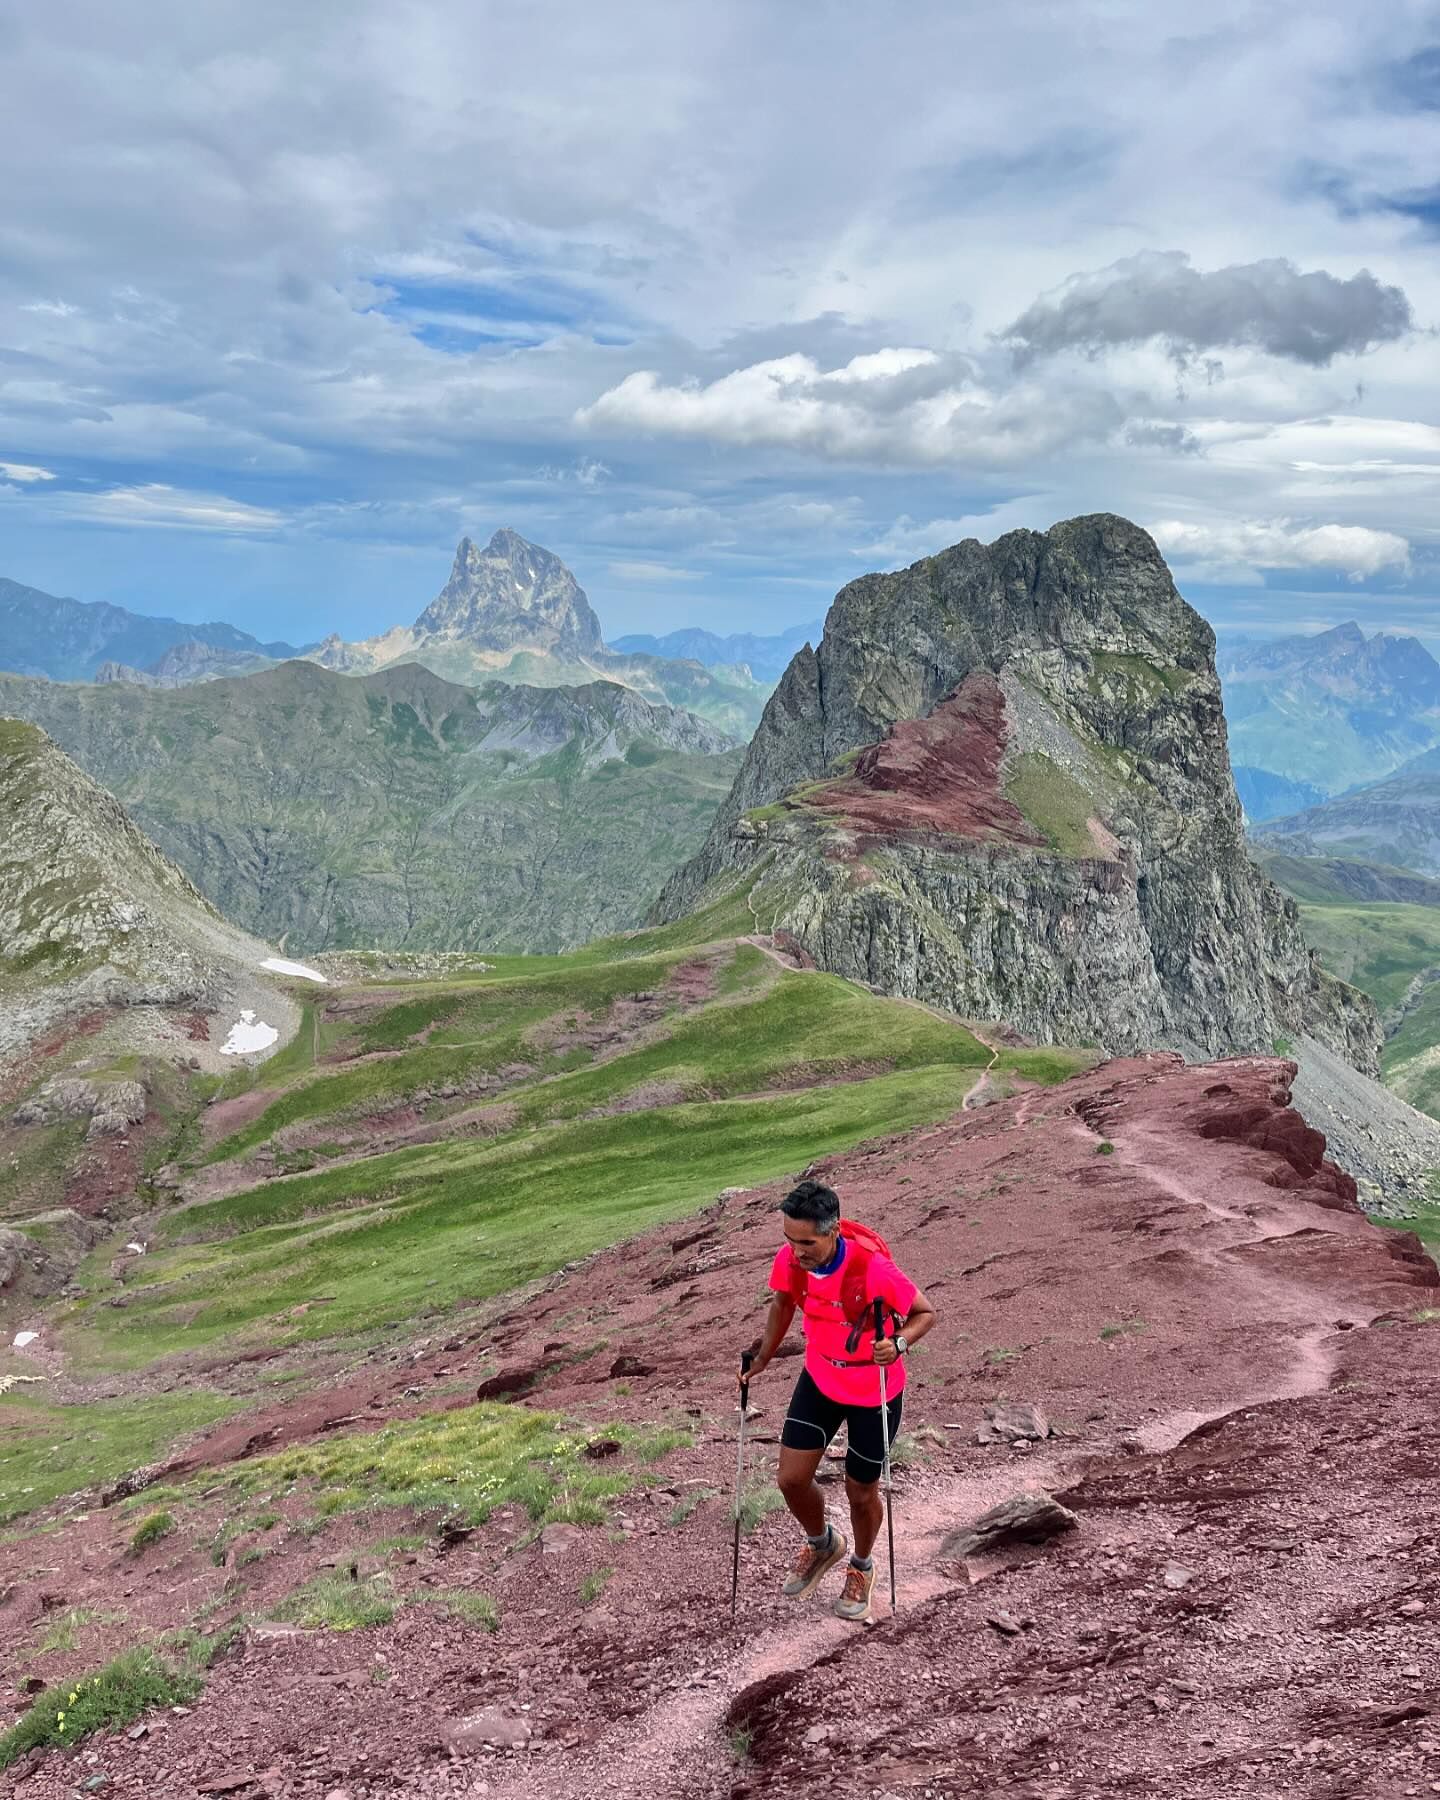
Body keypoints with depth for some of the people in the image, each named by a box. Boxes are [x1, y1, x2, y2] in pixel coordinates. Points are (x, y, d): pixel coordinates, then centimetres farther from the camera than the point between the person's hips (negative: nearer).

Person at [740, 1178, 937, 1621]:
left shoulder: (872, 1269, -34)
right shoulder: (789, 1260, -19)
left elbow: (925, 1312, -18)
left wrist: (899, 1343, -36)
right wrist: (763, 1358, 1)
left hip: (874, 1392, -4)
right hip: (819, 1381, 4)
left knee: (861, 1490, 11)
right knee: (791, 1478, 1)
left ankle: (861, 1567, 43)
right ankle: (822, 1544, 35)